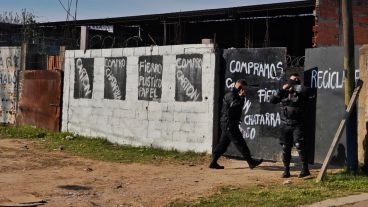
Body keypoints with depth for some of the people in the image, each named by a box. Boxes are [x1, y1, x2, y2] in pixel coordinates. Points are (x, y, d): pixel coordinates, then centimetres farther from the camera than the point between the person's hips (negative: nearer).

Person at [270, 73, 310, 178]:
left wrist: (293, 87, -11)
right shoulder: (284, 93, 11)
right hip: (285, 125, 4)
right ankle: (286, 170, 14)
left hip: (297, 125, -4)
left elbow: (303, 90, -24)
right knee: (285, 148, 6)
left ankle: (305, 169, -9)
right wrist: (282, 89, -7)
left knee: (300, 146, -13)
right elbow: (272, 100, 1)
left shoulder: (300, 93, 0)